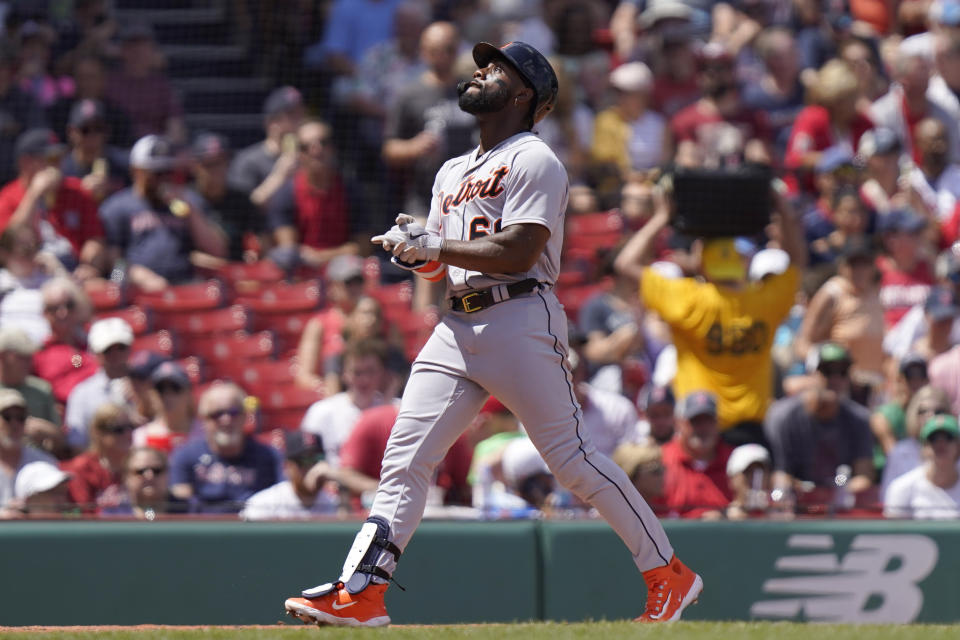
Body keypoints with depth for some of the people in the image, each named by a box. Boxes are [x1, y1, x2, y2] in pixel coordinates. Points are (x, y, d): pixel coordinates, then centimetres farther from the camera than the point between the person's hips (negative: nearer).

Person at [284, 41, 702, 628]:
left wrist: (435, 246, -13)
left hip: (523, 320, -8)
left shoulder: (534, 161, -3)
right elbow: (439, 263, 22)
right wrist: (415, 248, 0)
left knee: (572, 457, -8)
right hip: (457, 326, 8)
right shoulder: (453, 173, 23)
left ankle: (668, 574, 1)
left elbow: (518, 253, -15)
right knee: (405, 456, -4)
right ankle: (361, 592, -8)